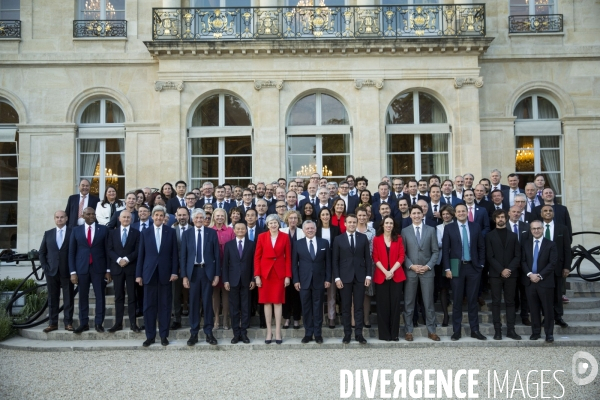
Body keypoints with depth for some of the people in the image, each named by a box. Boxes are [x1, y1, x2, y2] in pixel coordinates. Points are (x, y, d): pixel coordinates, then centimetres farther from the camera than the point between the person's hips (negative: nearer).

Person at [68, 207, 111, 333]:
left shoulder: (103, 229, 4)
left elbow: (107, 250, 4)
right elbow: (71, 252, 5)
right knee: (83, 297, 6)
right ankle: (83, 324, 13)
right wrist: (73, 272, -2)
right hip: (81, 268, 1)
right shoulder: (76, 230, 6)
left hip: (98, 268, -1)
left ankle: (99, 323, 9)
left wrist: (108, 270, 0)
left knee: (100, 296, 2)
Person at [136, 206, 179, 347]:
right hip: (149, 273, 1)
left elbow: (174, 253, 3)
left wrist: (174, 271, -5)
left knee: (165, 306, 4)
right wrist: (138, 274, 1)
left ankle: (164, 335, 13)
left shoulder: (170, 232, 5)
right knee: (149, 306, 4)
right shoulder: (145, 232, 7)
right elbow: (141, 254, 6)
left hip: (165, 273, -1)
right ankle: (150, 336, 13)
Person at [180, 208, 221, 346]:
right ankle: (194, 333, 14)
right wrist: (184, 275, -3)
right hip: (193, 271, 1)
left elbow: (217, 254, 2)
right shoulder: (187, 234, 5)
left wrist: (217, 274, -3)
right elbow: (183, 255, 3)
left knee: (208, 302, 5)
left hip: (208, 270, -1)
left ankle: (209, 332, 14)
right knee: (193, 302, 5)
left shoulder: (212, 233, 2)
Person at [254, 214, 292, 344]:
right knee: (266, 302, 4)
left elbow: (288, 257, 2)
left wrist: (288, 275, -4)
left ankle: (278, 332, 8)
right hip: (265, 272, 1)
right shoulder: (262, 237, 2)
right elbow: (257, 257, 2)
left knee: (278, 302, 2)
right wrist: (257, 275, -5)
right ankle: (269, 331, 11)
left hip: (279, 273, 0)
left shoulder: (285, 237, 2)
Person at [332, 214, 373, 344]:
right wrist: (337, 278, -7)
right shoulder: (338, 239, 3)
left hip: (360, 277, 1)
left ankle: (359, 334, 10)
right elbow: (335, 260, 1)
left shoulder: (363, 238, 6)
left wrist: (368, 275, -2)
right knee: (346, 307, 4)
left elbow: (368, 258, 6)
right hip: (345, 277, -1)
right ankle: (347, 334, 12)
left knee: (359, 307, 4)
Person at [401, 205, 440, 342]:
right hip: (410, 271, 0)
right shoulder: (405, 231, 4)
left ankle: (431, 330, 14)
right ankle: (409, 330, 12)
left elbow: (435, 251, 4)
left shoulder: (431, 230, 6)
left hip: (427, 271, 0)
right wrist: (411, 266, -10)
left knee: (429, 302, 4)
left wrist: (428, 266, -8)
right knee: (409, 302, 4)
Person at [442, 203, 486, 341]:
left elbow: (481, 247, 9)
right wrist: (447, 269, -7)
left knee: (473, 300, 7)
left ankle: (475, 330, 15)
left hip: (473, 267, 1)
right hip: (457, 267, -1)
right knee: (457, 301, 4)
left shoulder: (475, 226, 5)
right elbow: (445, 250, -2)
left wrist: (481, 264, 2)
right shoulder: (449, 228, 0)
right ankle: (456, 331, 11)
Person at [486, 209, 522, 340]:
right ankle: (497, 330, 2)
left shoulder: (513, 236, 13)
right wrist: (501, 270, -11)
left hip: (511, 274, 2)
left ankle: (510, 330, 7)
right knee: (496, 302, 0)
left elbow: (517, 256, 5)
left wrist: (509, 269, -9)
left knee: (510, 302, 4)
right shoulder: (490, 236, 6)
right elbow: (489, 257, -1)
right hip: (495, 274, -2)